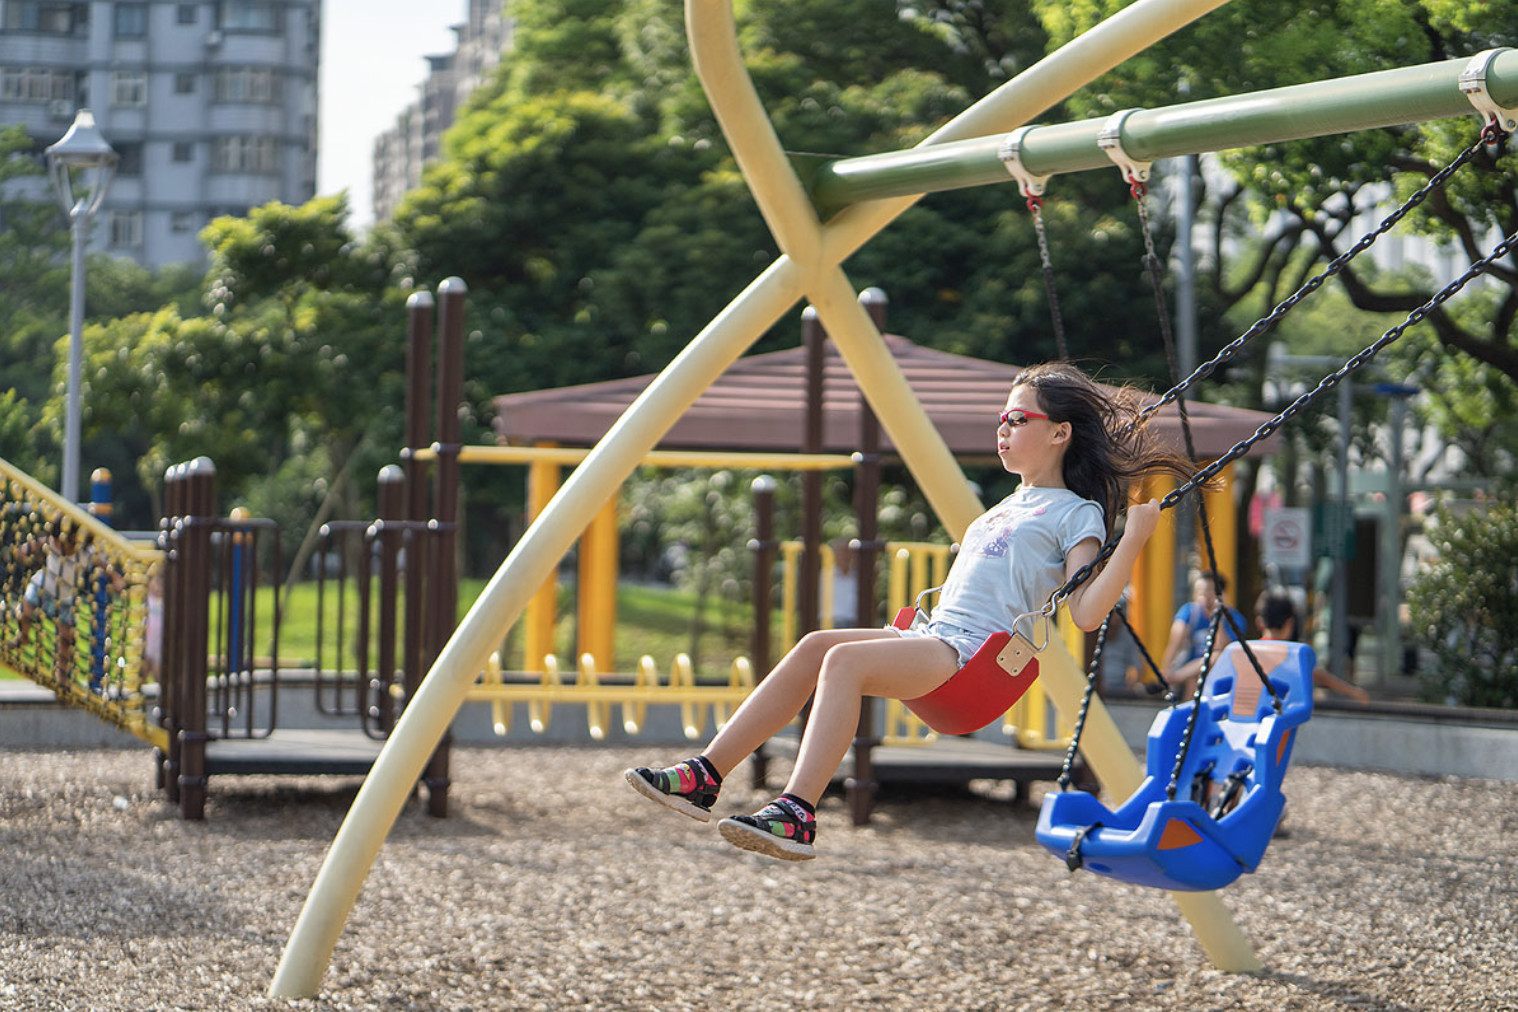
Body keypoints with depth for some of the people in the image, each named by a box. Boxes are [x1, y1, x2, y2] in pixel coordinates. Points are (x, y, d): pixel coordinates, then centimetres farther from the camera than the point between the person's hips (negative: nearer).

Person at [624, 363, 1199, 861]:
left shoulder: (1076, 515, 4)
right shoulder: (1009, 506, 28)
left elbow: (1086, 614, -11)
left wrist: (1134, 540, -17)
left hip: (977, 653, -8)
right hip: (932, 636, 8)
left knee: (844, 660, -30)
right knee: (817, 647, -15)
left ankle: (799, 815, -40)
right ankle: (705, 776, -20)